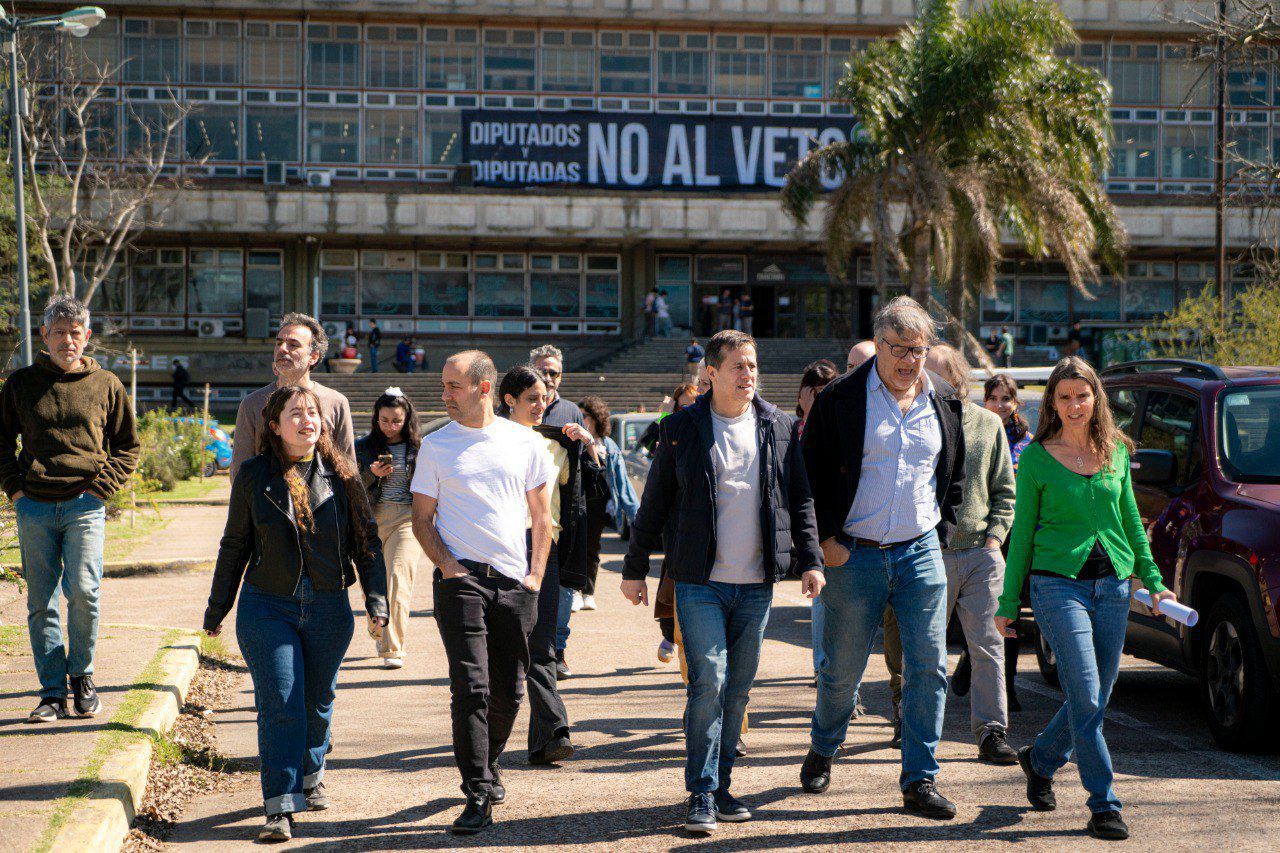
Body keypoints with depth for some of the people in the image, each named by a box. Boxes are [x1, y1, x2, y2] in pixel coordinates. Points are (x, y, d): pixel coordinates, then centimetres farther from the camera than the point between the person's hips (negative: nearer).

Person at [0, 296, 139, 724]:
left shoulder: (106, 385, 7)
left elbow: (127, 445, 14)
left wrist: (101, 487, 0)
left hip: (85, 506, -2)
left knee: (83, 590, -15)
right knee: (40, 602, 2)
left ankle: (81, 674, 7)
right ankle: (53, 693, 9)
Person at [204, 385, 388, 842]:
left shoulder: (341, 476, 2)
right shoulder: (253, 476, 0)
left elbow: (366, 542, 6)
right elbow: (234, 546, 8)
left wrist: (376, 601, -3)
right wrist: (216, 610, 12)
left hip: (328, 610, 2)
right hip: (268, 607, -2)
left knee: (318, 702, 14)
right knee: (280, 706, -9)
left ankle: (310, 775, 38)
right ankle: (280, 808, -9)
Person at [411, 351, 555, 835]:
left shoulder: (526, 443, 7)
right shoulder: (436, 446, 4)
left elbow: (541, 516, 12)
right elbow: (421, 519, 6)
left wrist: (536, 574, 2)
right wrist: (446, 566, -7)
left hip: (516, 582, 2)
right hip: (461, 577, -2)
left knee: (508, 692, 8)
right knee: (471, 687, -11)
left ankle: (486, 768, 32)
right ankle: (478, 796, -10)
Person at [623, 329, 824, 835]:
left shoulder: (778, 427, 7)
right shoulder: (682, 429, 0)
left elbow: (800, 500, 12)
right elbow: (654, 505, 6)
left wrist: (810, 560, 3)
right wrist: (635, 568, 8)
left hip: (756, 584, 3)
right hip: (700, 582, -3)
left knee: (738, 689, 8)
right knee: (708, 682, -11)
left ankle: (721, 786, 18)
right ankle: (702, 794, -4)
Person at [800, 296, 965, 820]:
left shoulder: (944, 403, 8)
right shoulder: (840, 399, -4)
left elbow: (955, 477, 20)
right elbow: (810, 475, -1)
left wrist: (941, 533, 10)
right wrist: (826, 538, -7)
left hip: (921, 554, 3)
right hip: (854, 555, -3)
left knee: (929, 668, -3)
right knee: (843, 669, 7)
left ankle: (920, 781, 4)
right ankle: (822, 751, 33)